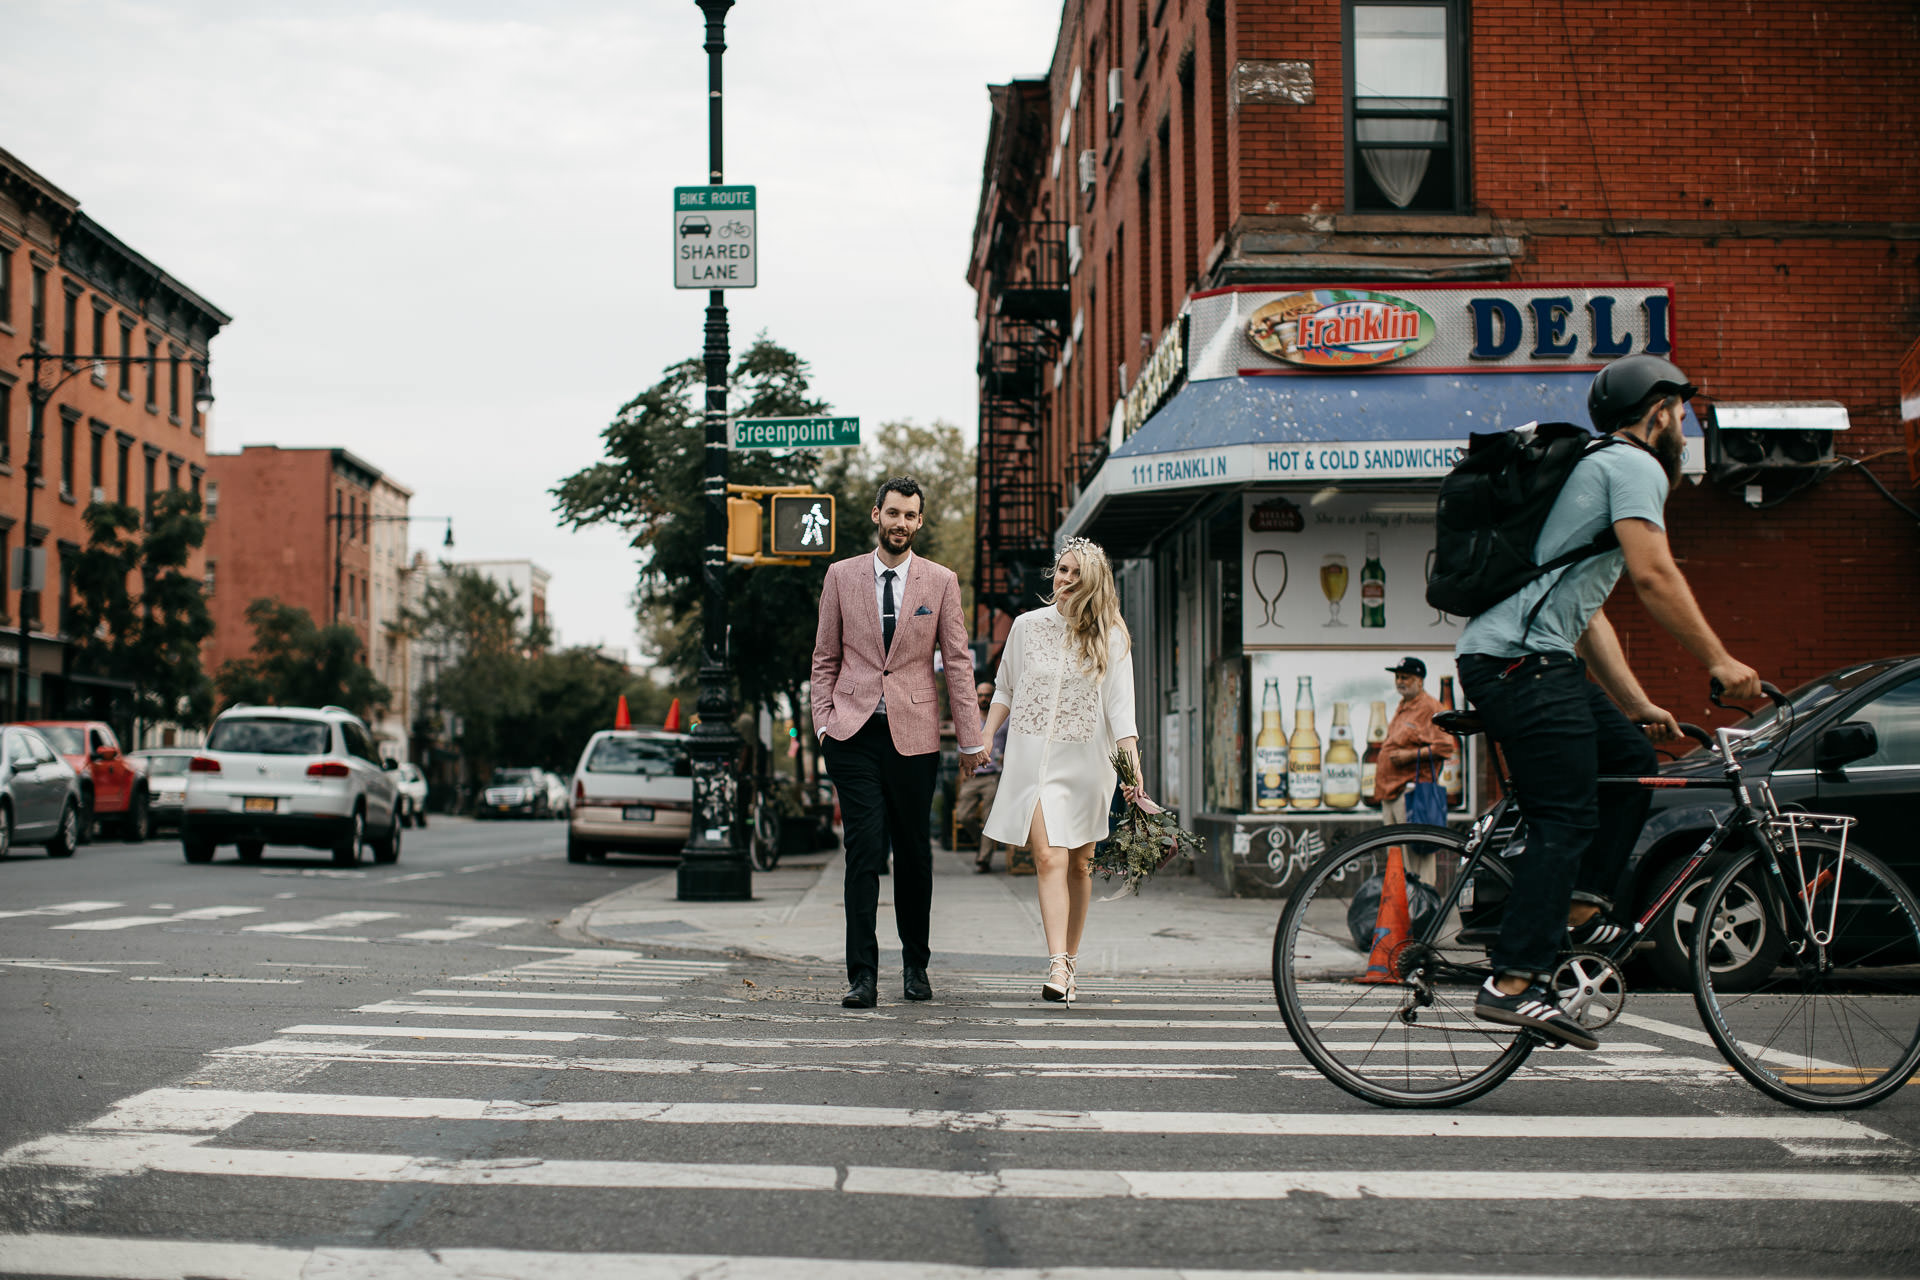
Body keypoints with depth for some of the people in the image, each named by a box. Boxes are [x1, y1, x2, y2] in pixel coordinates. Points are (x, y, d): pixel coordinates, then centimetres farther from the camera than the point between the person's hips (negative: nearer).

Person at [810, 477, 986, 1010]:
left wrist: (971, 738, 3)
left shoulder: (941, 581, 6)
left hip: (914, 735, 0)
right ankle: (862, 975, -7)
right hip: (855, 732, 0)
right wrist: (823, 722, 0)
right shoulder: (841, 575, 7)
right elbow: (825, 658, 11)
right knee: (864, 851, -8)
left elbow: (957, 662, 6)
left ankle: (916, 965, 23)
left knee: (914, 853, 7)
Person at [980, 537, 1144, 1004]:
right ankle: (1057, 968, -21)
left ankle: (1069, 962, 21)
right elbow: (1005, 690, 15)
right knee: (1049, 859, -13)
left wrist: (1134, 770, -14)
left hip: (1084, 761, 0)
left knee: (1078, 864, 7)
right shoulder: (1027, 625, 4)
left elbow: (1121, 710, -5)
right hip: (1032, 757, 0)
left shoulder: (1110, 638, 0)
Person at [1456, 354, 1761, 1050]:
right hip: (1522, 660, -10)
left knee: (1631, 755, 17)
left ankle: (1580, 913, 14)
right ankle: (1514, 984, -16)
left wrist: (1638, 705, 28)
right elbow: (1653, 576, -16)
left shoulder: (1598, 466, 29)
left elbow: (1587, 613, 29)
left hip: (1525, 659, 10)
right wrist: (1719, 661, -11)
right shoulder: (1634, 465, -2)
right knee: (1566, 821, -12)